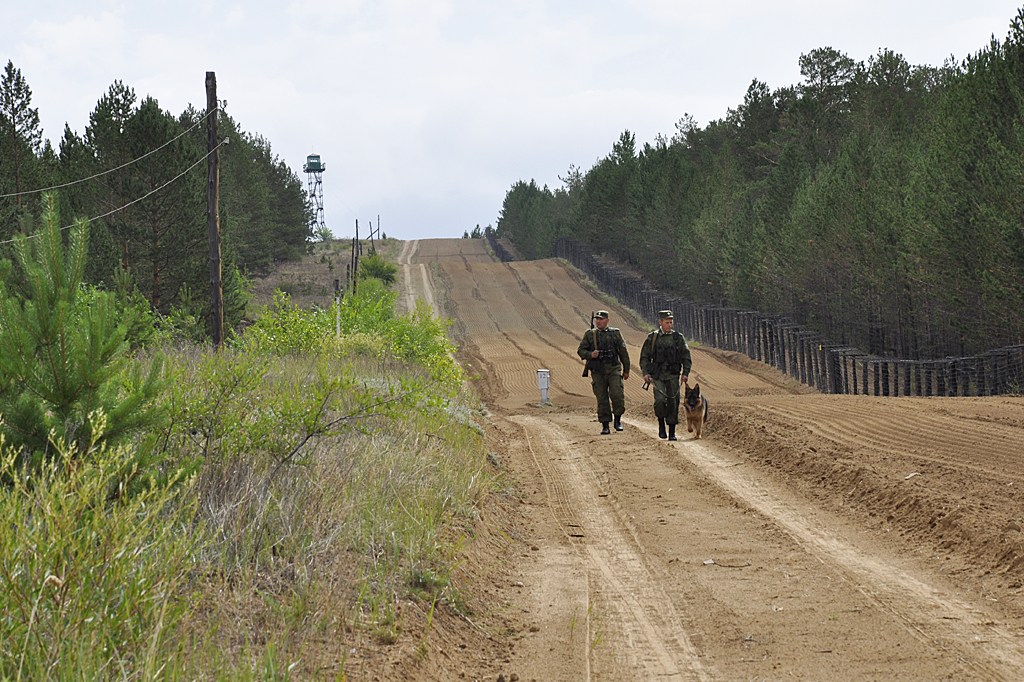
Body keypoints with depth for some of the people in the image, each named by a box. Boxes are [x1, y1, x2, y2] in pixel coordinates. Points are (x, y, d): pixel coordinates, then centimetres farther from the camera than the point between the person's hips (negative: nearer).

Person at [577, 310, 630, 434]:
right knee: (602, 399, 1)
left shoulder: (615, 333, 7)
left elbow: (623, 353, 12)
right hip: (597, 372, 1)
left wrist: (626, 370, 12)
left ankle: (618, 419, 5)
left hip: (613, 369, -1)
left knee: (617, 395, -15)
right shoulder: (589, 334, 8)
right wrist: (590, 355, -13)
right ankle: (605, 426, 8)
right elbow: (581, 350, 8)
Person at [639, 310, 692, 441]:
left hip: (673, 376, 1)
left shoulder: (678, 338, 6)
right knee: (660, 400, -18)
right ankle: (661, 425, 5)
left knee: (673, 403, 0)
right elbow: (644, 357, 9)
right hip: (657, 376, -1)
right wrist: (645, 373, -2)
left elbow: (686, 357, 11)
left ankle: (672, 432, 9)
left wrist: (685, 373, 0)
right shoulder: (652, 338, 4)